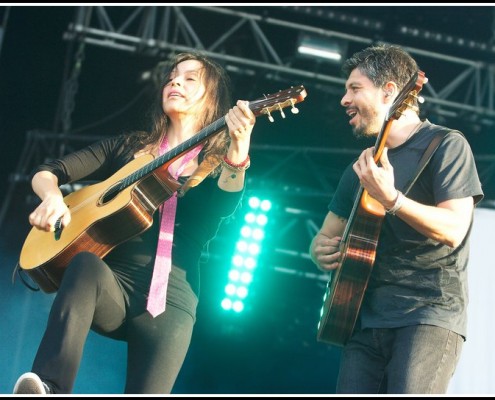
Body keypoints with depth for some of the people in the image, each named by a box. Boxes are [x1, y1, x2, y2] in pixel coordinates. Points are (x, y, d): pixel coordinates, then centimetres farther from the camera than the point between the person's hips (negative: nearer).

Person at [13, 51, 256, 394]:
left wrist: (238, 154, -32)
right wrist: (53, 197, -7)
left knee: (148, 389, -26)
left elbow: (225, 206, -12)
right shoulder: (129, 146, 20)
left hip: (170, 296, -1)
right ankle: (47, 389, -50)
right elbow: (48, 172, 18)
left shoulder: (218, 165, 12)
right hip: (111, 283, 1)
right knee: (88, 264, -36)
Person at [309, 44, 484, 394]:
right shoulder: (362, 166, 18)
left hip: (430, 313, -6)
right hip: (365, 319, 6)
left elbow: (453, 230, -14)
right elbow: (327, 236, 24)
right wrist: (322, 251, 0)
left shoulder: (446, 145, -2)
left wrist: (390, 199, -27)